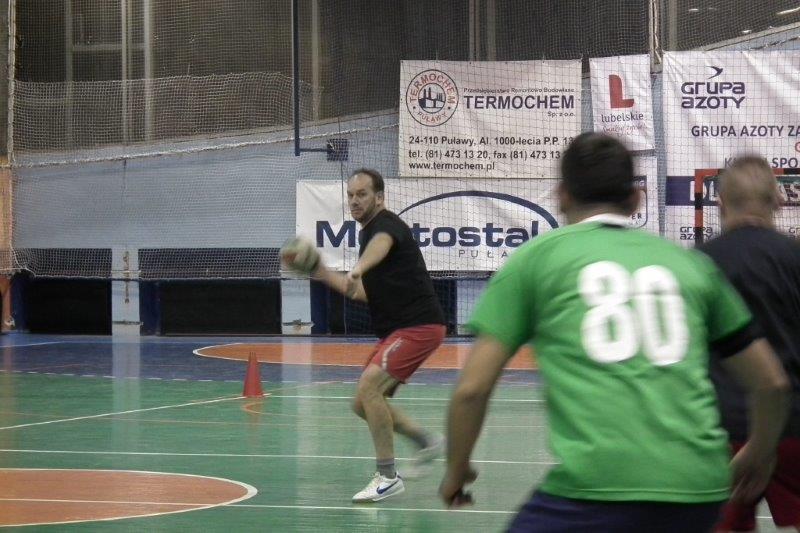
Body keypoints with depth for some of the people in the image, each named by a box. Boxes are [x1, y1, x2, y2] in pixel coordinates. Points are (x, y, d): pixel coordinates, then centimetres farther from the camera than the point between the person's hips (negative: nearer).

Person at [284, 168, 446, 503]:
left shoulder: (386, 224, -12)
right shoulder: (367, 234, 18)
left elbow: (381, 244, -40)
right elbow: (368, 294, 25)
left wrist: (357, 270, -62)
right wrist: (323, 274, 20)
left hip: (418, 325, -10)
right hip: (395, 330, 10)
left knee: (369, 386, -24)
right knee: (363, 404, 12)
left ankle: (387, 477, -17)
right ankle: (427, 442, 26)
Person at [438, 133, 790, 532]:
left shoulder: (535, 256, 12)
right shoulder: (687, 262, 21)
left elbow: (472, 388, 7)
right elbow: (772, 382, 25)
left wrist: (456, 470, 25)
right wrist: (759, 455, 44)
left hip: (595, 486, -4)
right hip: (699, 488, 4)